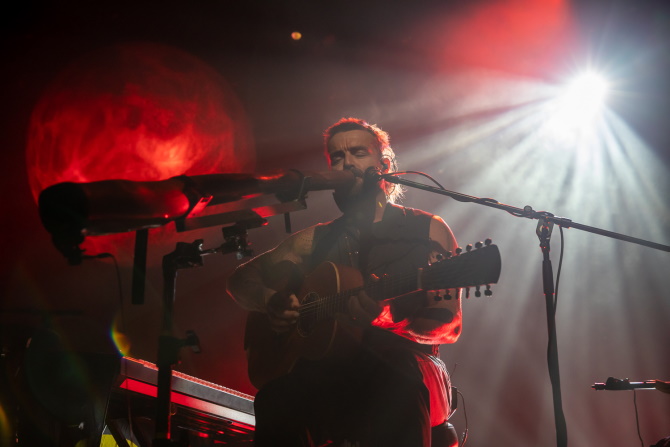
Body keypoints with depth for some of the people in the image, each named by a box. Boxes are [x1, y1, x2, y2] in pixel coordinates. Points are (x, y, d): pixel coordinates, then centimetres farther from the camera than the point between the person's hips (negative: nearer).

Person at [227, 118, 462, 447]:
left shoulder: (428, 230, 7)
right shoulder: (318, 239, 17)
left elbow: (448, 327, -1)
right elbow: (241, 279, 21)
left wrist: (381, 324, -21)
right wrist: (270, 301, -4)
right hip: (330, 368, 3)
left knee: (402, 387, -40)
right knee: (277, 396, -32)